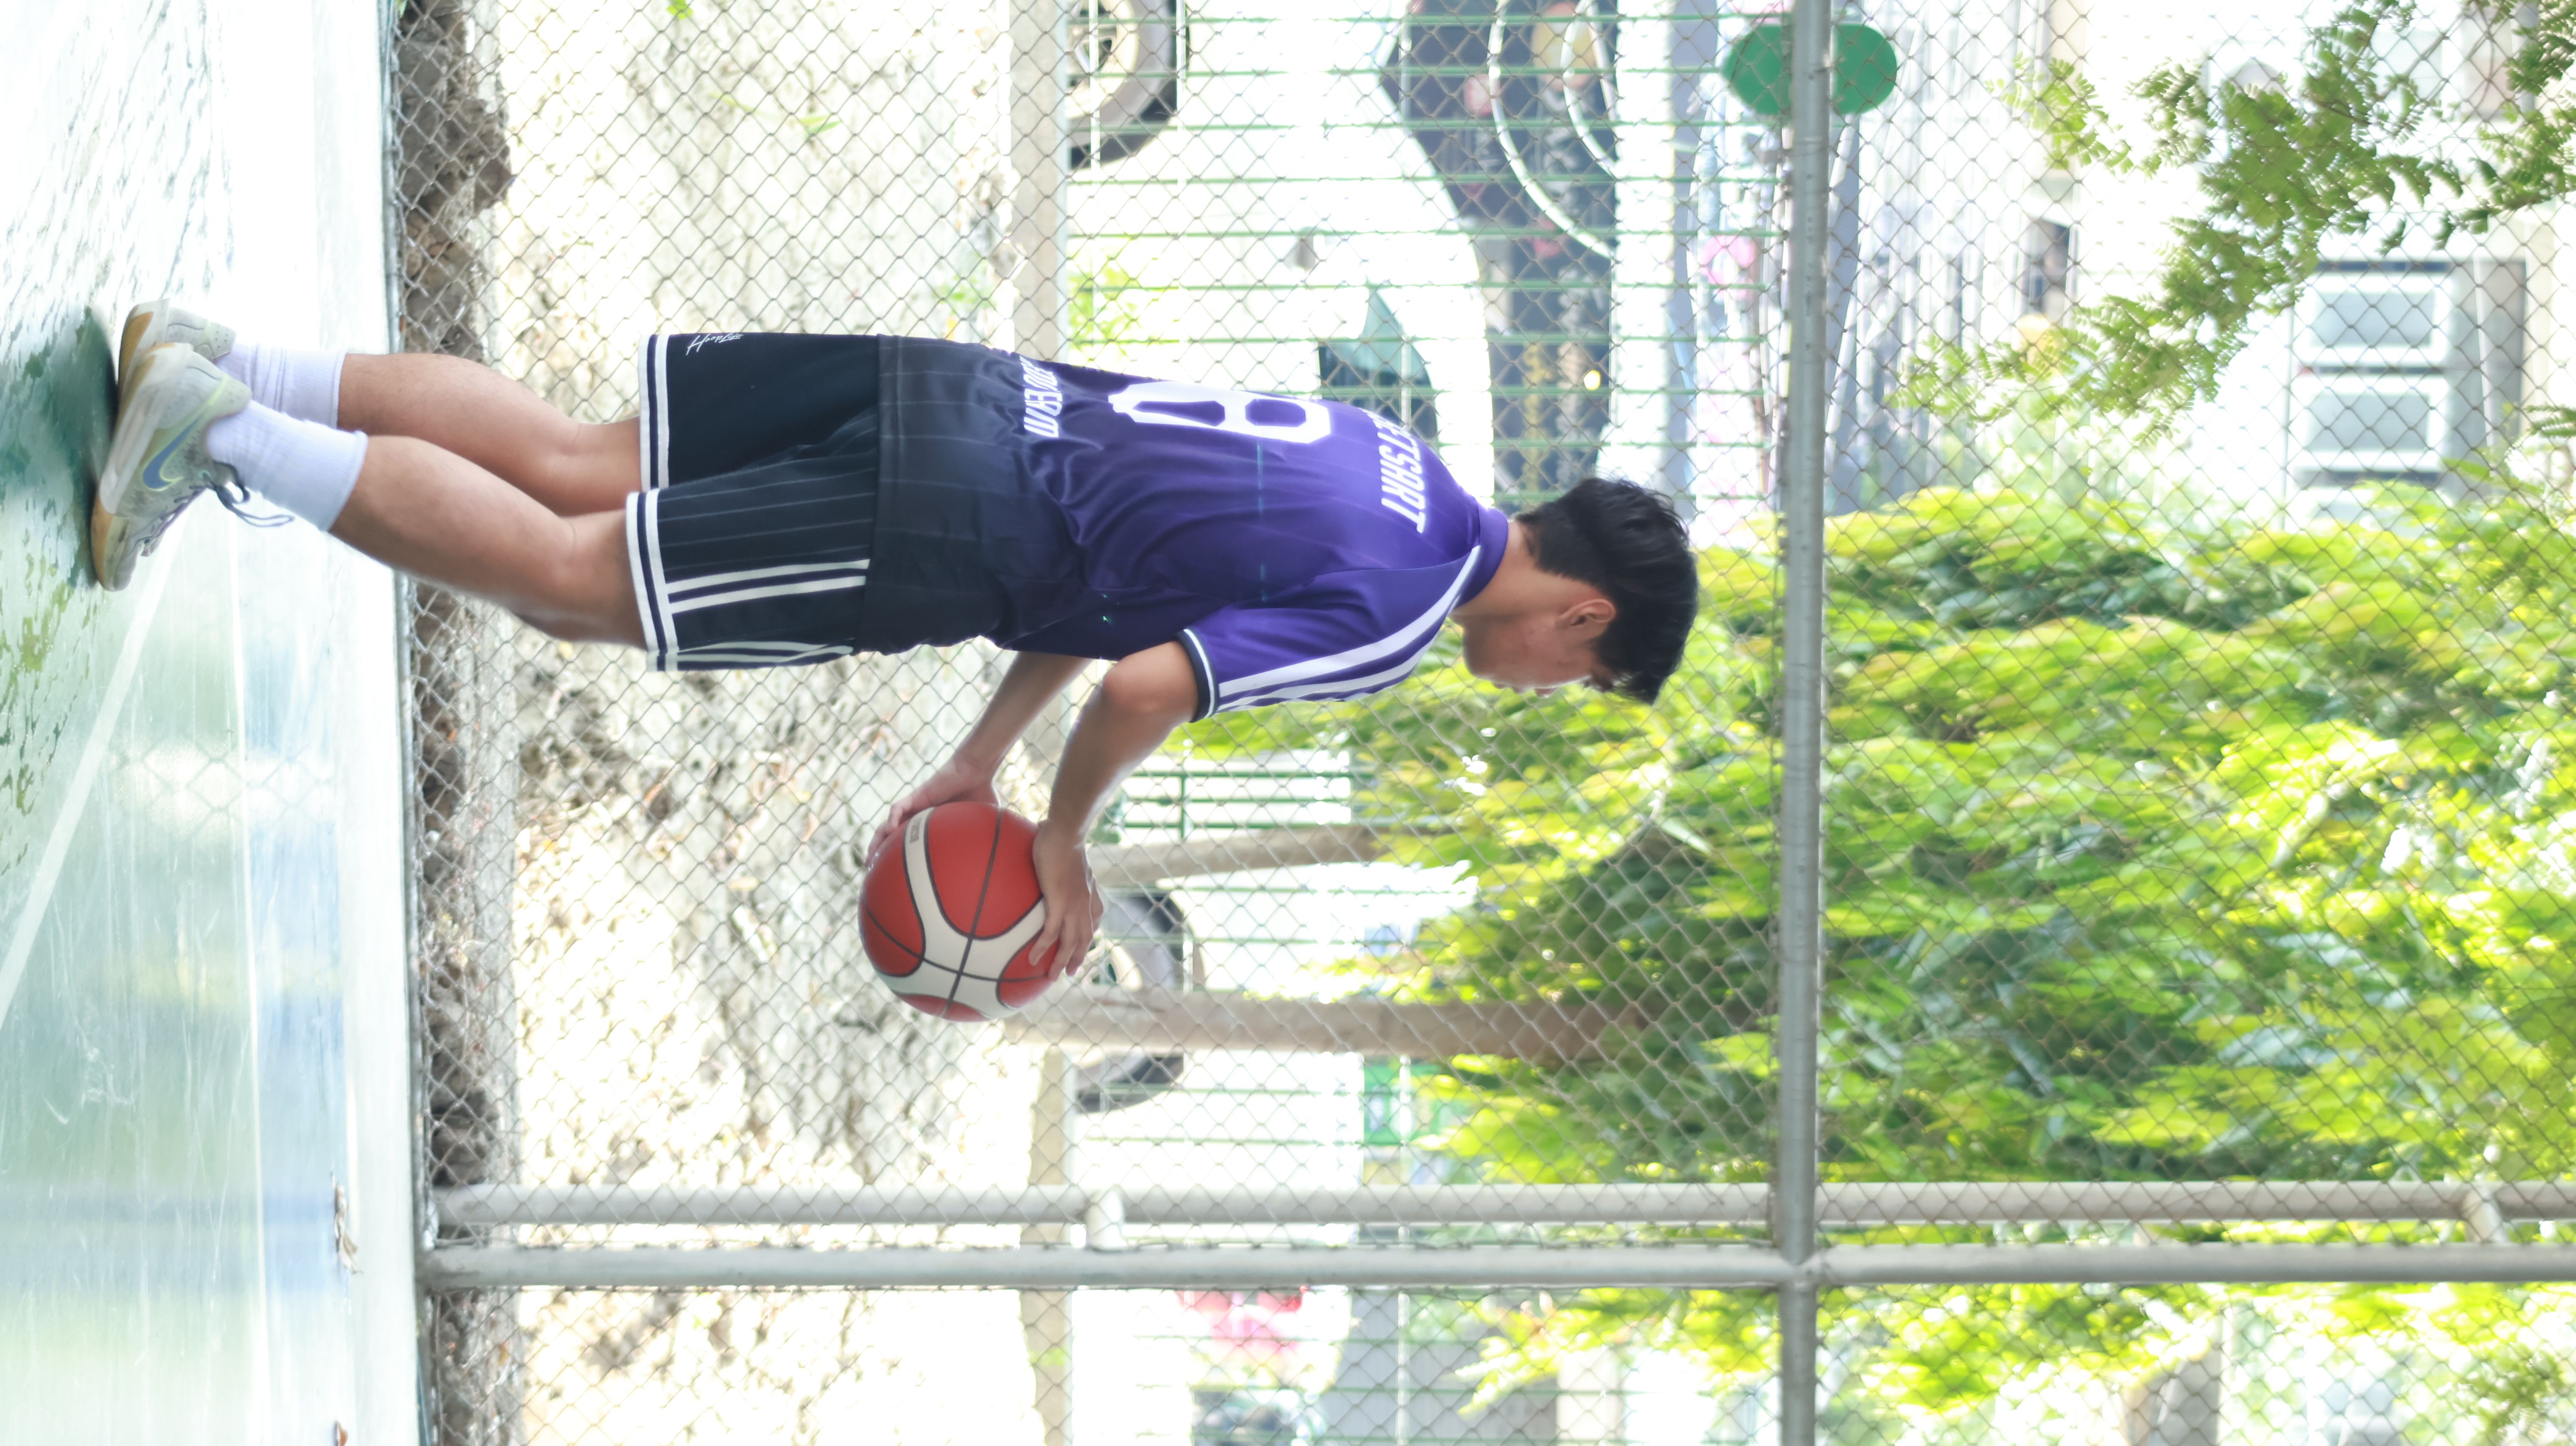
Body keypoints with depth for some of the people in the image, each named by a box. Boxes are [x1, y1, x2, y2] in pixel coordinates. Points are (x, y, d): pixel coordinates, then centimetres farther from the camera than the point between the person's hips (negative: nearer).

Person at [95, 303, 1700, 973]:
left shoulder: (1404, 463, 17)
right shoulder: (1386, 617, -12)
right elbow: (1144, 689, -19)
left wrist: (983, 759, 23)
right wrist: (1065, 843, 1)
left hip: (968, 395, 8)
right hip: (943, 525, -8)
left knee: (574, 463, 12)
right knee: (570, 574, -2)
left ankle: (214, 363, 8)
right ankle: (222, 428, -7)